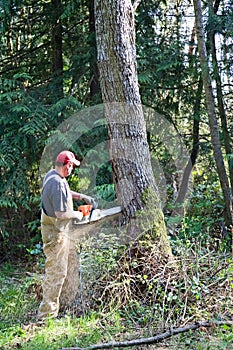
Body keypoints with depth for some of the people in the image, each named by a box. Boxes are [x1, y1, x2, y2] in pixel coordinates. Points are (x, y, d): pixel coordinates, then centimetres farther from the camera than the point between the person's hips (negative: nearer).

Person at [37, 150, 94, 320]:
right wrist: (77, 214, -11)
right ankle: (47, 312, 2)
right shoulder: (58, 184, -27)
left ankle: (67, 303, 32)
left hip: (63, 230, 11)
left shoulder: (52, 175, 6)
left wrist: (81, 196, 18)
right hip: (56, 232, -11)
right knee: (56, 271, -5)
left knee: (72, 265, 20)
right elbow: (61, 213, -28)